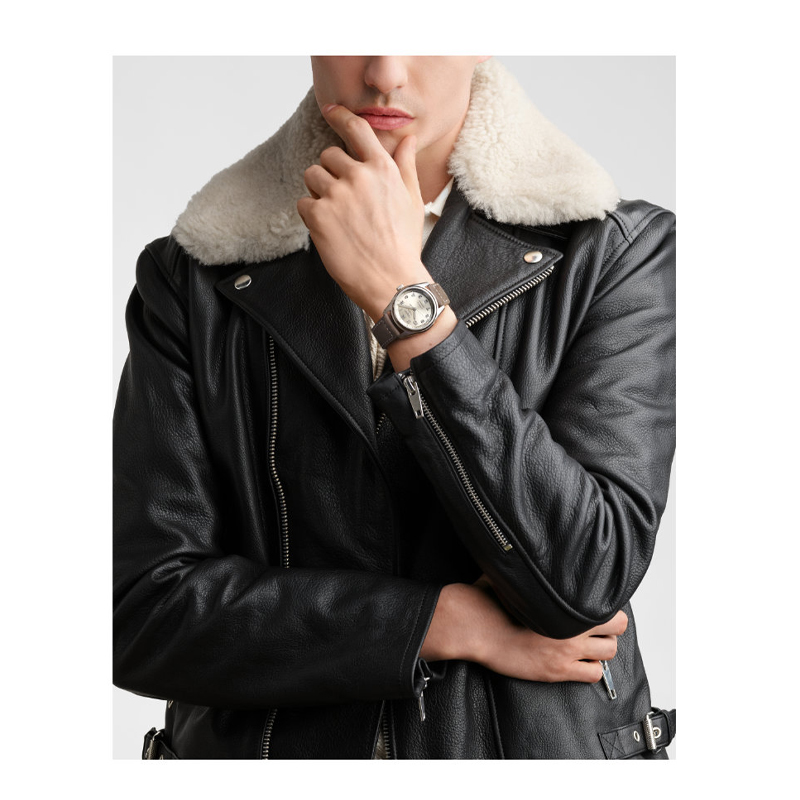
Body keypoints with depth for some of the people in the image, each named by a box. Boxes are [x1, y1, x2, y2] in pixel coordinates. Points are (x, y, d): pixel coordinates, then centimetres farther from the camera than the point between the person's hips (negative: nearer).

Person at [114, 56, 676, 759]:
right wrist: (452, 621, -18)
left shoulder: (618, 253, -10)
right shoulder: (191, 278, -7)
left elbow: (587, 579, -20)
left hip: (551, 742, 0)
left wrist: (401, 296, -23)